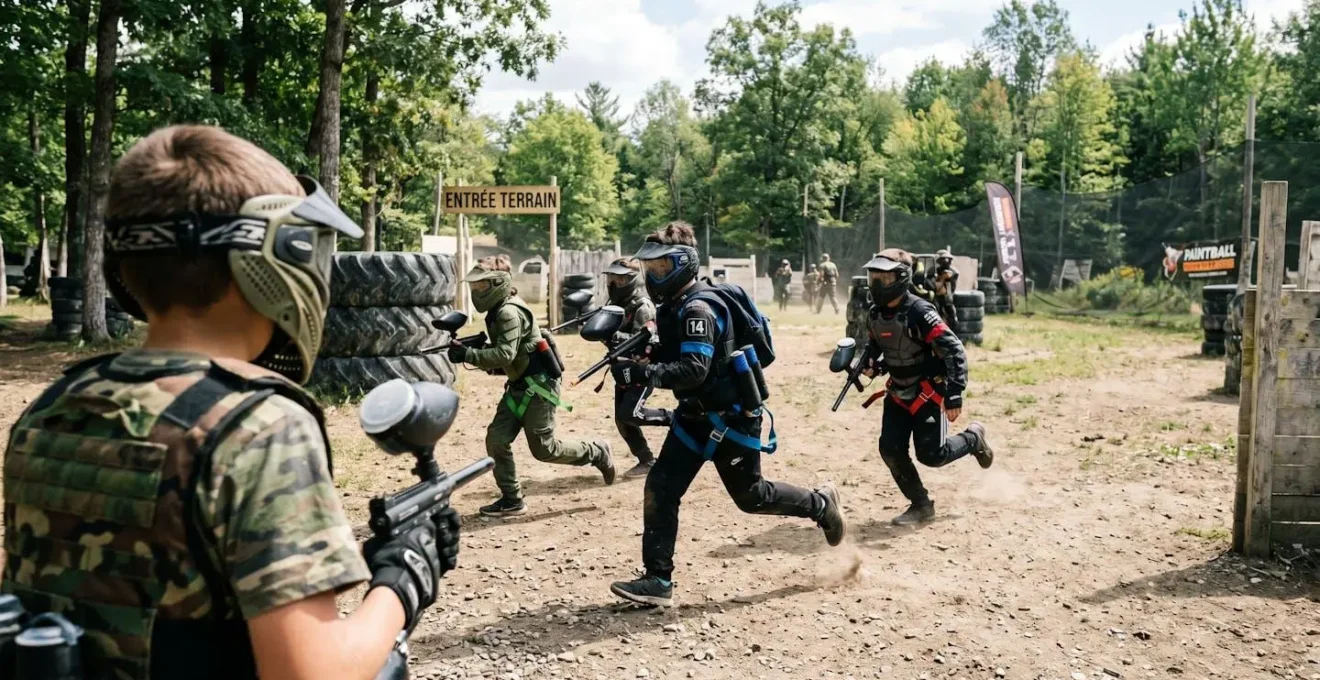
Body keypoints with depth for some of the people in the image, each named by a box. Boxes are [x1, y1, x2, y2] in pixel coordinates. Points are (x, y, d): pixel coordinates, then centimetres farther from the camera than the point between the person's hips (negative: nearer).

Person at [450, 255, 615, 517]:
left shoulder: (509, 312, -21)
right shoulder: (497, 311, 10)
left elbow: (504, 355, -28)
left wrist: (466, 354, -27)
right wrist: (470, 349, 3)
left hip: (538, 385, -10)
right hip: (519, 386, 10)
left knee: (544, 449, -3)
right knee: (496, 440, 2)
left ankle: (597, 453, 18)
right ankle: (512, 500, 12)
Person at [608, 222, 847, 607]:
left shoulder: (698, 308, -22)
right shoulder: (675, 306, 8)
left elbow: (694, 369, -30)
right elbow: (671, 355, 14)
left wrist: (648, 373, -40)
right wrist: (639, 353, -3)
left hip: (731, 415, -9)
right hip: (697, 414, 9)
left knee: (750, 496, 7)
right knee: (661, 488, -1)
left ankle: (820, 505, 32)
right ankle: (659, 580, 2)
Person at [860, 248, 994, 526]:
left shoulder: (919, 312, -24)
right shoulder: (874, 314, -1)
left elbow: (954, 352, -24)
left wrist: (954, 395, -28)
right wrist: (873, 367, -8)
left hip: (928, 391, -6)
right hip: (897, 392, 6)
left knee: (931, 455, -7)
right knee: (891, 450, -4)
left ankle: (973, 438, 25)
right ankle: (921, 505, 14)